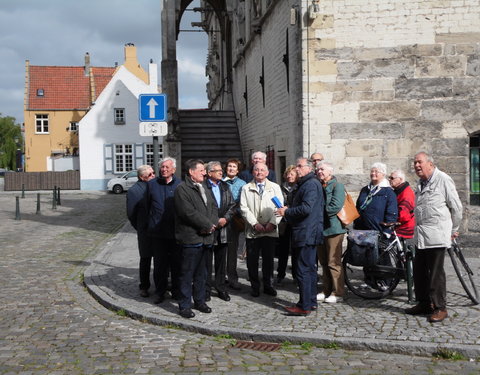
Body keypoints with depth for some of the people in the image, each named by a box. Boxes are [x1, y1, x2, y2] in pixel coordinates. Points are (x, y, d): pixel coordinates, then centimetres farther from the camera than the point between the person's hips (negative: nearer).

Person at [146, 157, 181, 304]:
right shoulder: (152, 184, 4)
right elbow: (147, 205, 12)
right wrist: (151, 223, 9)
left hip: (176, 231, 0)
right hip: (158, 231, 1)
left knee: (177, 263, 8)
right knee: (159, 264, 7)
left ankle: (177, 291, 21)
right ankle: (160, 292, 19)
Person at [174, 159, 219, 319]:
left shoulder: (203, 187, 18)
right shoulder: (182, 189, -10)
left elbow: (213, 207, 15)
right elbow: (189, 212, -19)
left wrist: (211, 224, -4)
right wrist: (208, 225, -12)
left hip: (205, 237, 8)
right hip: (191, 238, -8)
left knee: (201, 273, 16)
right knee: (187, 274, -1)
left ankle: (199, 301, 27)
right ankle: (185, 306, 7)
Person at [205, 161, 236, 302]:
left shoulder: (225, 187, 13)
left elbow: (232, 204, 11)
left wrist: (225, 218, -5)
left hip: (222, 229, 6)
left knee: (221, 261, 12)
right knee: (207, 261, 3)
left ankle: (221, 288, 21)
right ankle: (206, 289, 13)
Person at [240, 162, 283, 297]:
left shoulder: (275, 187, 9)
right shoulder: (246, 188, 7)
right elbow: (244, 208, -1)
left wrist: (273, 223, -10)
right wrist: (255, 224, -10)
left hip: (270, 230, 0)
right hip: (252, 231, 0)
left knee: (268, 259, 5)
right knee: (252, 260, 3)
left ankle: (267, 285, 19)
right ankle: (255, 286, 15)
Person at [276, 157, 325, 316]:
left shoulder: (311, 184, -14)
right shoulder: (305, 184, 19)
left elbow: (306, 208, -24)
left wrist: (286, 212, -12)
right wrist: (288, 211, 10)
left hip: (307, 234, -11)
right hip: (309, 233, 11)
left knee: (303, 270, -8)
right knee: (310, 268, 16)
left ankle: (304, 306, -4)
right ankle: (311, 301, 25)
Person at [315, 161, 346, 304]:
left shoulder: (337, 186, -6)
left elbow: (335, 207, -17)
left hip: (333, 228, -7)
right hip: (320, 228, 7)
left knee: (333, 263, -5)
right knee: (324, 263, 13)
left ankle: (338, 293, 3)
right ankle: (326, 291, 21)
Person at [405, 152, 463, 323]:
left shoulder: (443, 179, -8)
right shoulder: (421, 183, 16)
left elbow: (456, 207, -4)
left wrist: (453, 230, 2)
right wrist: (417, 229, 19)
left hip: (437, 235, -8)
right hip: (420, 235, 8)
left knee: (436, 272, -4)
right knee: (419, 271, 11)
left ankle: (440, 308, 6)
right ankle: (424, 304, 23)